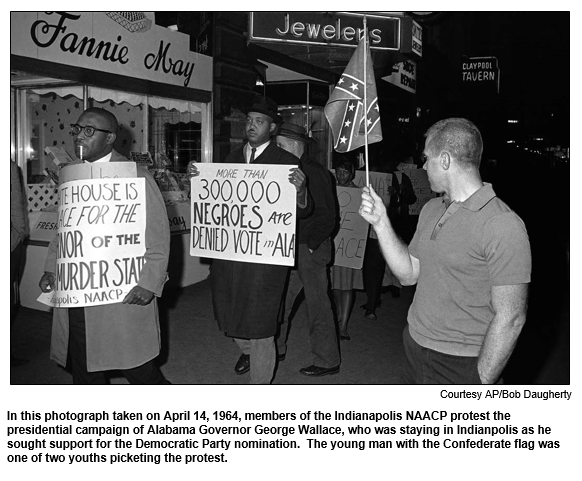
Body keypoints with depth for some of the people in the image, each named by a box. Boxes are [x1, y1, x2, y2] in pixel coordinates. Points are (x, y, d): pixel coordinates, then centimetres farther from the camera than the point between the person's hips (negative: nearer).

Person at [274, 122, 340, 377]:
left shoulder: (315, 173, -12)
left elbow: (327, 216, -15)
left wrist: (311, 245, -15)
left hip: (310, 250, -8)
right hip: (289, 249, 8)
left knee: (318, 305, 1)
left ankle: (328, 361, 14)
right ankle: (276, 349, 29)